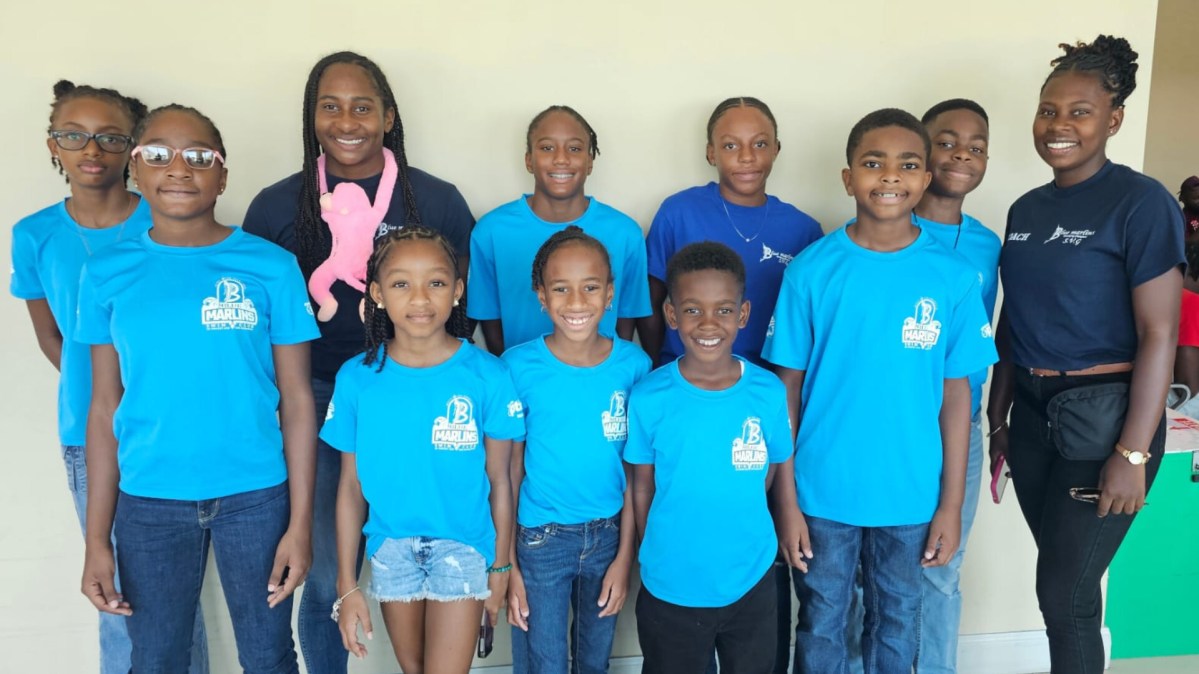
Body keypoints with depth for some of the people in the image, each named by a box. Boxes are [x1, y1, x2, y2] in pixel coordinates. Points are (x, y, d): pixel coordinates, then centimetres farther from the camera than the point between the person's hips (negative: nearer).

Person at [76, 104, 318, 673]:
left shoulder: (270, 266, -6)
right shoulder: (108, 273, 0)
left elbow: (296, 400, -5)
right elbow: (105, 408, 3)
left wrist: (300, 522, -7)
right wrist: (96, 538, 2)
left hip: (256, 494, -1)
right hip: (149, 501, 2)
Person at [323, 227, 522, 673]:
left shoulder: (487, 376, -15)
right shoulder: (356, 378, -9)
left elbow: (499, 480, -7)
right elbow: (351, 486, -3)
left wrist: (500, 566, -1)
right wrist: (347, 584, -1)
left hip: (463, 546, -2)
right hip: (391, 548, 3)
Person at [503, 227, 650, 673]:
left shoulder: (634, 365, -9)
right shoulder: (519, 367, -14)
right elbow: (508, 471, -7)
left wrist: (625, 556, -2)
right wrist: (506, 562, -6)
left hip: (608, 535, 2)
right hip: (540, 539, -2)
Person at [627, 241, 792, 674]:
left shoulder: (769, 393, -11)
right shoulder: (649, 398, -14)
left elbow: (768, 474, 2)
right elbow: (642, 488, -4)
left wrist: (734, 531, 0)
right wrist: (654, 556, 0)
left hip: (752, 583, 1)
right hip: (670, 587, -1)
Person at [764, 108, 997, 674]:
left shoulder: (953, 276, -6)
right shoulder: (811, 269, -9)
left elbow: (955, 395, 0)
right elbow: (788, 389, -6)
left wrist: (951, 504, 0)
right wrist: (786, 499, -6)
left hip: (911, 497, 1)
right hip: (821, 493, -1)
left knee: (897, 626, 20)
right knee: (821, 627, 16)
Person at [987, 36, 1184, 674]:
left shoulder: (1141, 202, -10)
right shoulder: (1026, 209, 9)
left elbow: (1158, 334, -14)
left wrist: (1133, 453, -17)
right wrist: (997, 420, 13)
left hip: (1103, 417, -6)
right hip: (1032, 411, 6)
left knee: (1064, 593, 1)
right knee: (1061, 580, 16)